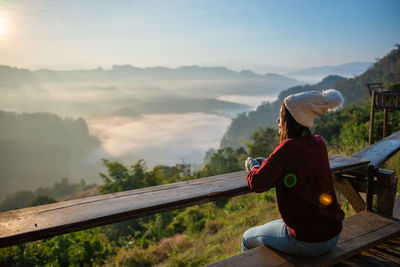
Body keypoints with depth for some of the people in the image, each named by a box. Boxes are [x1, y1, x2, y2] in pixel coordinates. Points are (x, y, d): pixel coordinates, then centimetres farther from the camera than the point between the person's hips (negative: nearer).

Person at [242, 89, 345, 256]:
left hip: (307, 243, -7)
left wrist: (253, 167, 6)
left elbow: (257, 184, -15)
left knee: (248, 239, 17)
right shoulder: (319, 144, -1)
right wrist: (266, 163, 12)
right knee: (272, 226, 34)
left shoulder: (288, 148, -22)